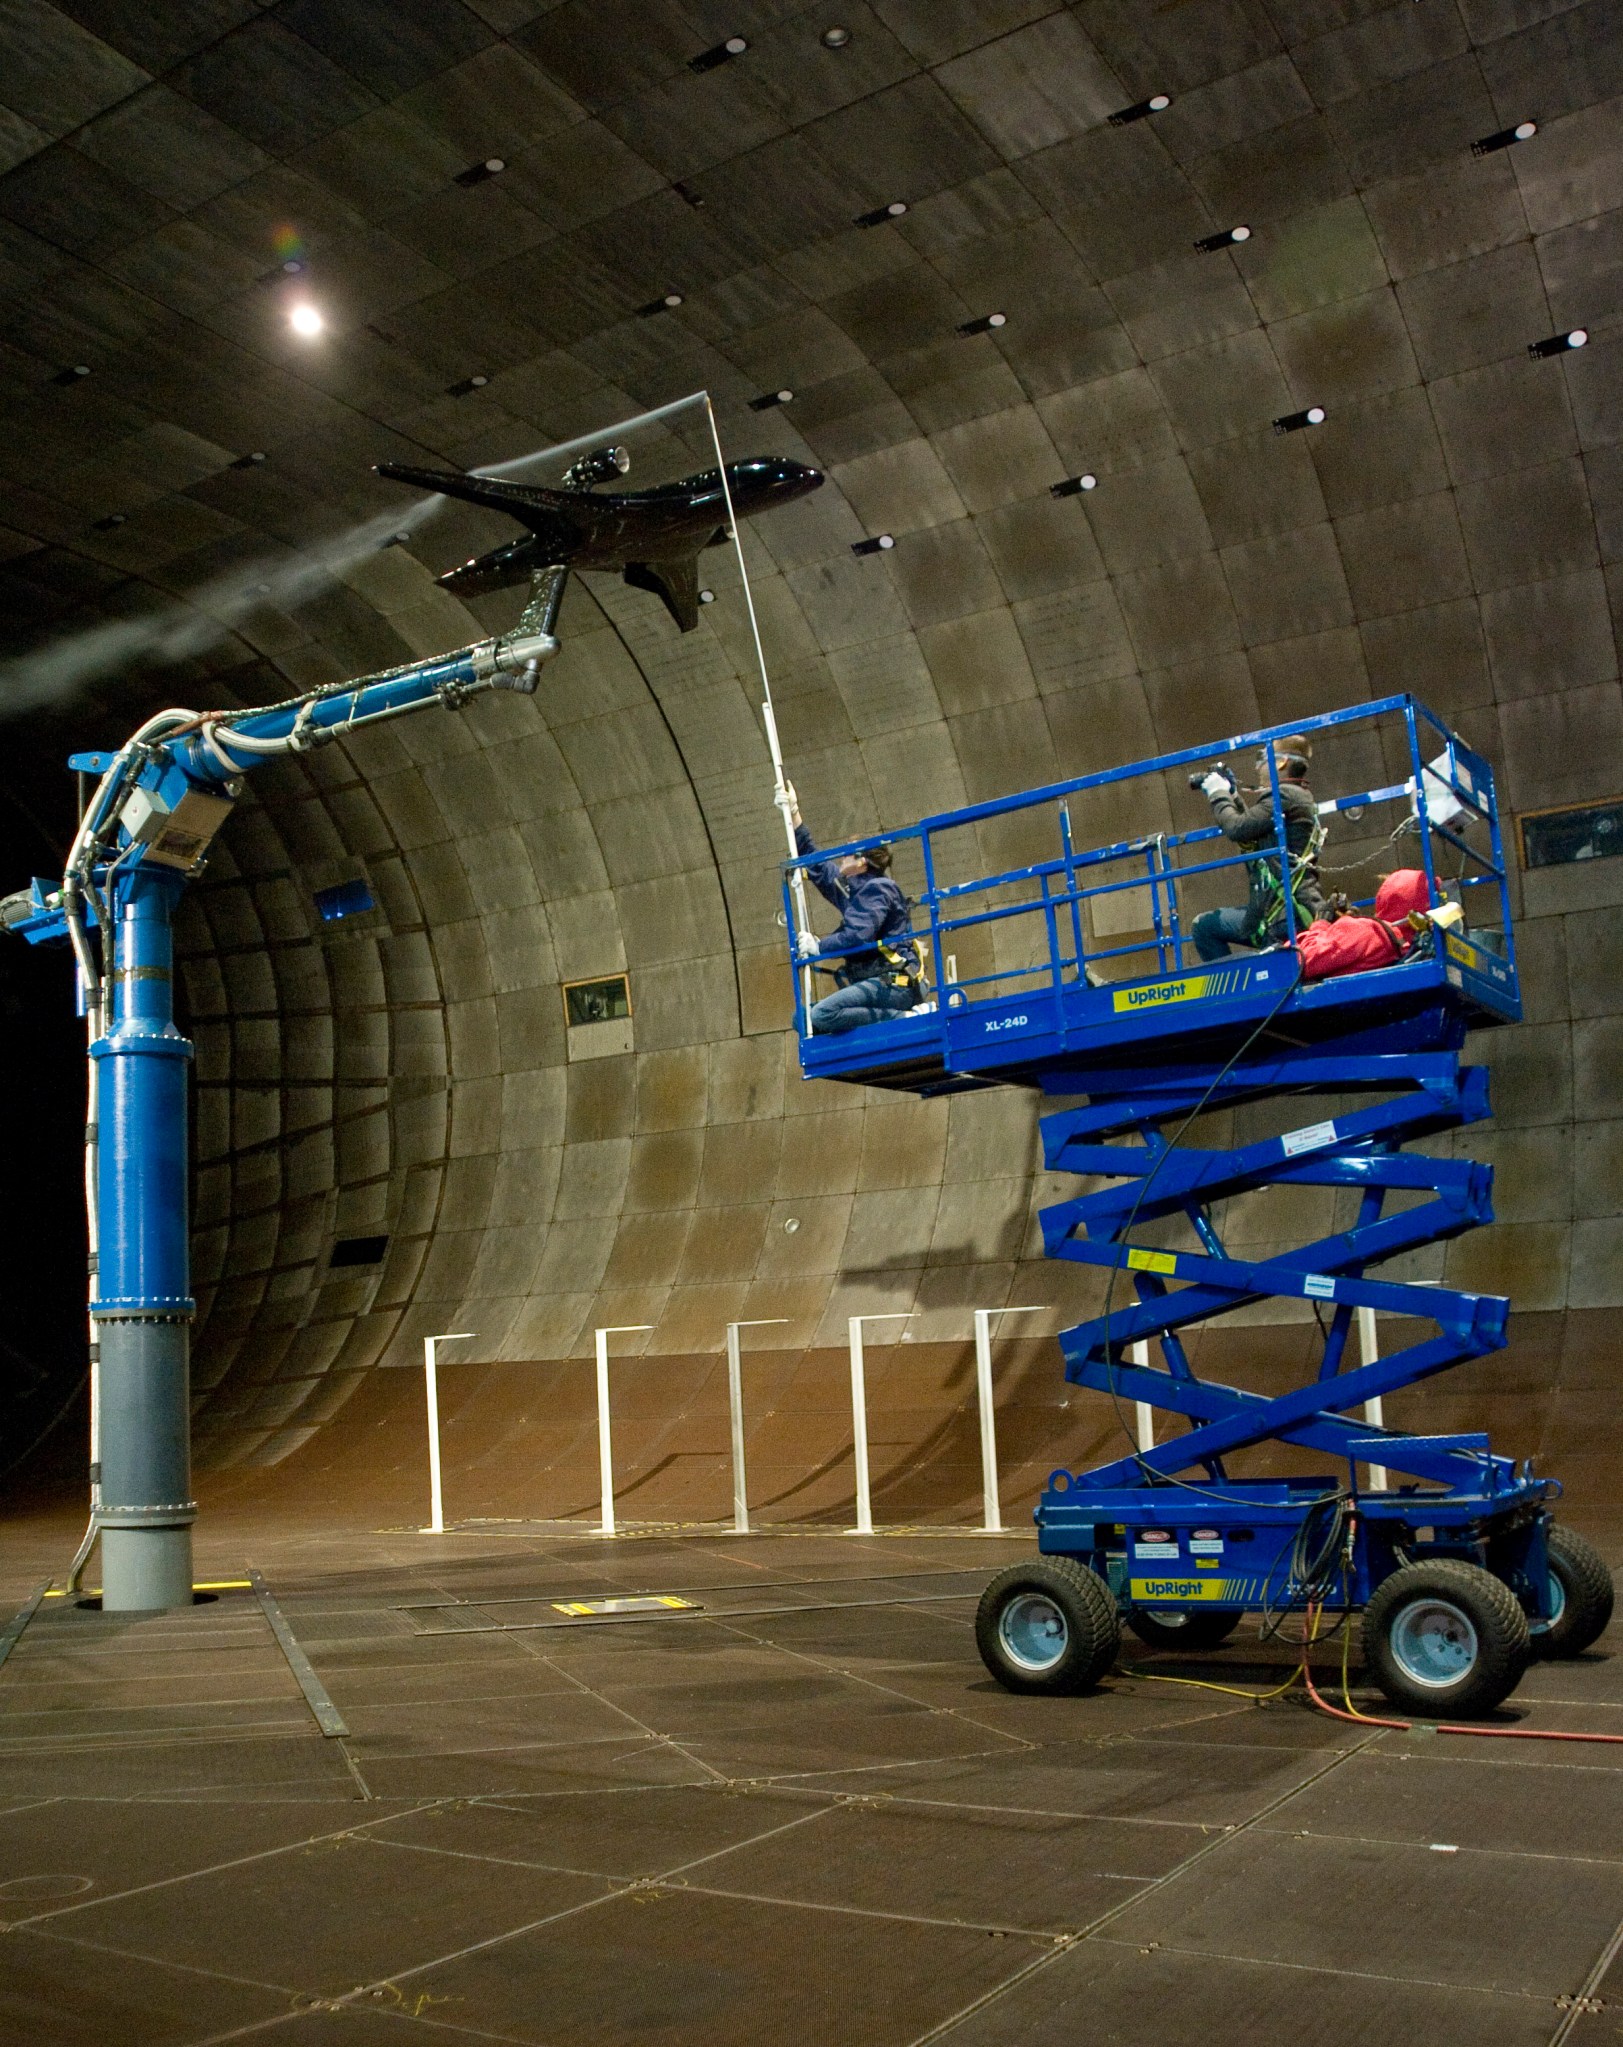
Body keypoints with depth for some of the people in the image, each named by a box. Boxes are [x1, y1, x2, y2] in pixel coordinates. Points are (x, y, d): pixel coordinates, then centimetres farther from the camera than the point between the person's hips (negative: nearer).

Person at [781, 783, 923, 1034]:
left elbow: (858, 937, -21)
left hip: (895, 982, -10)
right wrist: (793, 813, 32)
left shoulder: (877, 889, -8)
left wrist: (818, 947, -7)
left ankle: (902, 1017, -21)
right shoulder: (849, 888, 19)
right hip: (875, 982, 10)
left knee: (823, 1014, -28)